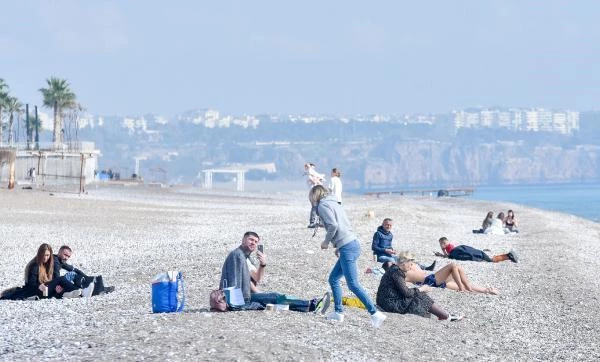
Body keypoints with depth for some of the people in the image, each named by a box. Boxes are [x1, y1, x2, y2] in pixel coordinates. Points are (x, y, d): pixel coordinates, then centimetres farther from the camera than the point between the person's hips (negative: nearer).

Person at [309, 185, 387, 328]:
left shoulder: (323, 206, -4)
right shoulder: (333, 203, 24)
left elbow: (333, 225, -17)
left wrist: (326, 242, -3)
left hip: (347, 248, -10)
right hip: (352, 244, 10)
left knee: (353, 284, -11)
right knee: (333, 279, 18)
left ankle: (375, 314, -17)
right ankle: (338, 312, 20)